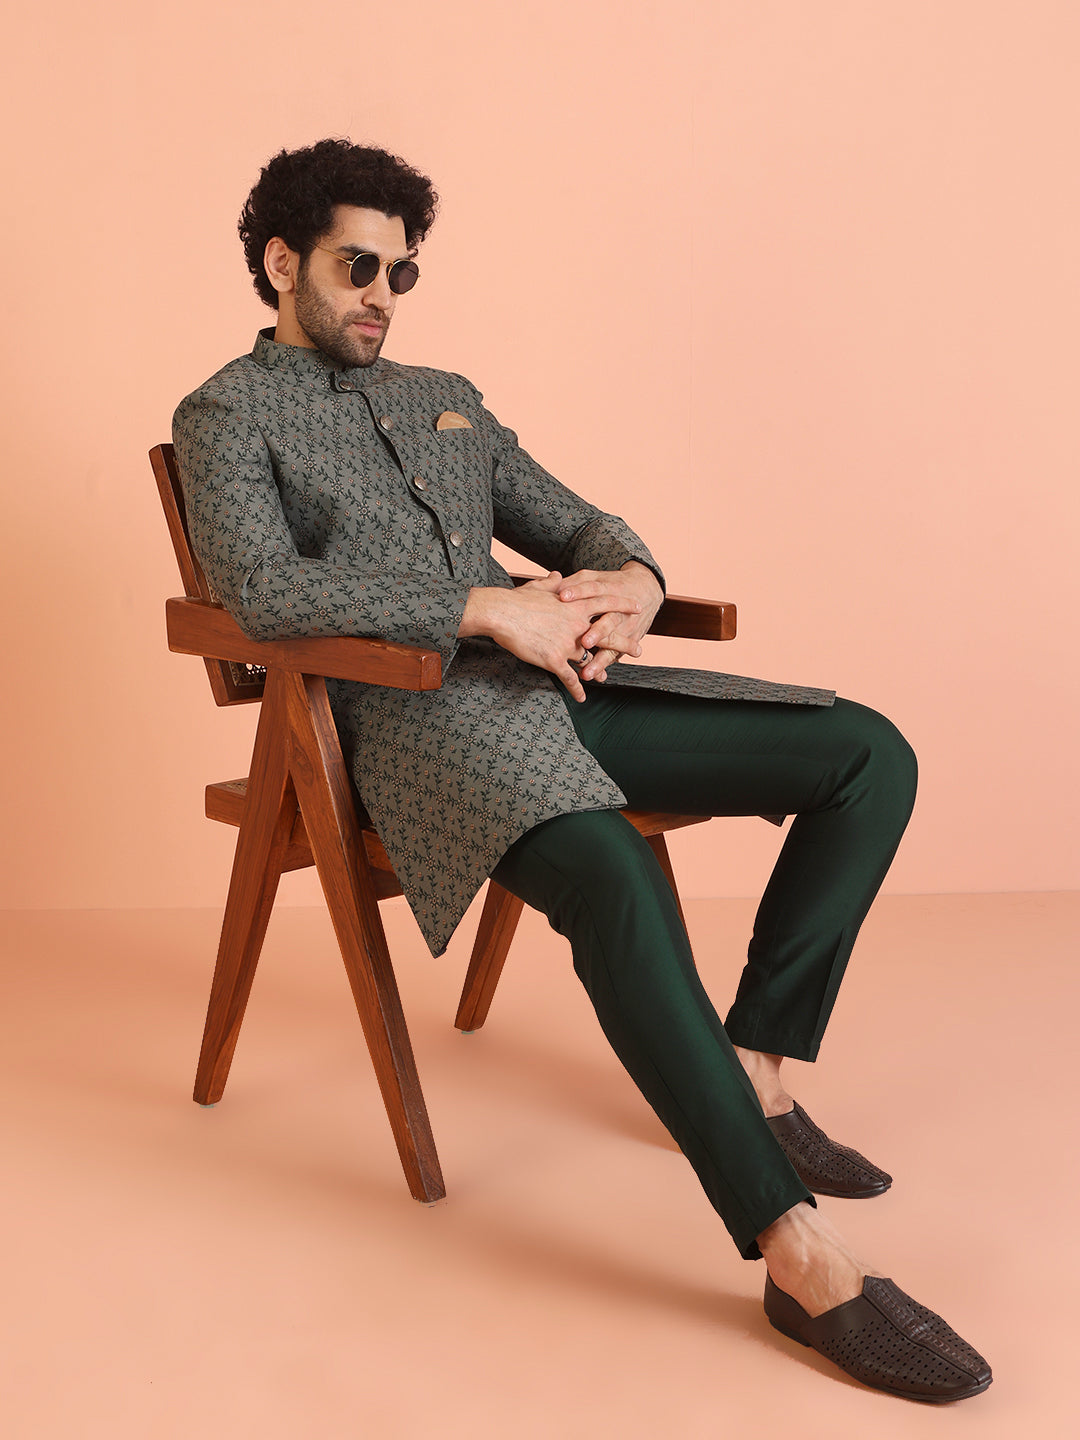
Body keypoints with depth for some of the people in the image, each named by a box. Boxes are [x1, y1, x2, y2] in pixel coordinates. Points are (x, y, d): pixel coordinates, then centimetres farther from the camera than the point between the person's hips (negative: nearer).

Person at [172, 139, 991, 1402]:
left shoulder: (444, 397, 28)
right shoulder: (227, 417, 8)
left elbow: (573, 523, 26)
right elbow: (261, 589, -12)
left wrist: (630, 579, -1)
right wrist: (487, 608, -18)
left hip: (557, 685, 7)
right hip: (418, 715, -7)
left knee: (869, 755, -5)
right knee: (616, 882, -38)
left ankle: (753, 1069, 1)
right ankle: (799, 1256, -31)